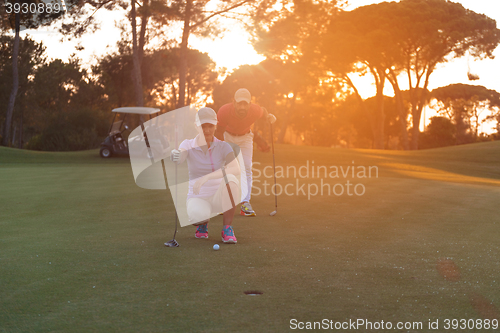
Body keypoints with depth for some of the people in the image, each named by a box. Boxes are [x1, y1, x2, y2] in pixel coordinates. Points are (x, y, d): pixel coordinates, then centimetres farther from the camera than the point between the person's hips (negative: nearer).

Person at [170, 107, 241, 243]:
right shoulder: (188, 145, -3)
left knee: (230, 179, -33)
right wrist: (175, 155, -54)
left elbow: (236, 170, -24)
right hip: (197, 199, 0)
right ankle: (202, 222, 4)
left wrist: (206, 177, -38)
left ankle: (227, 229, -18)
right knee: (198, 216, -38)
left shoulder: (223, 147, -5)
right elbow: (180, 158, -28)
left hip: (219, 198, 1)